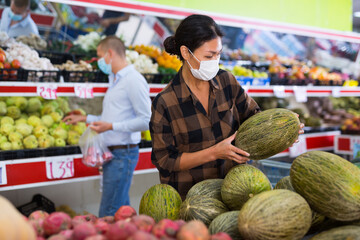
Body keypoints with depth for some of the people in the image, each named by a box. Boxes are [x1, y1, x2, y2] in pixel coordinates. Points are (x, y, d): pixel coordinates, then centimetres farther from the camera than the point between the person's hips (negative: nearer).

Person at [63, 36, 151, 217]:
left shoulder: (134, 80, -12)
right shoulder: (115, 80, 19)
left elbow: (146, 120, -18)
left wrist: (111, 126, -21)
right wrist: (84, 118, 27)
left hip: (123, 153, -10)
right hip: (111, 153, 10)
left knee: (108, 215, -7)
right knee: (122, 209, 15)